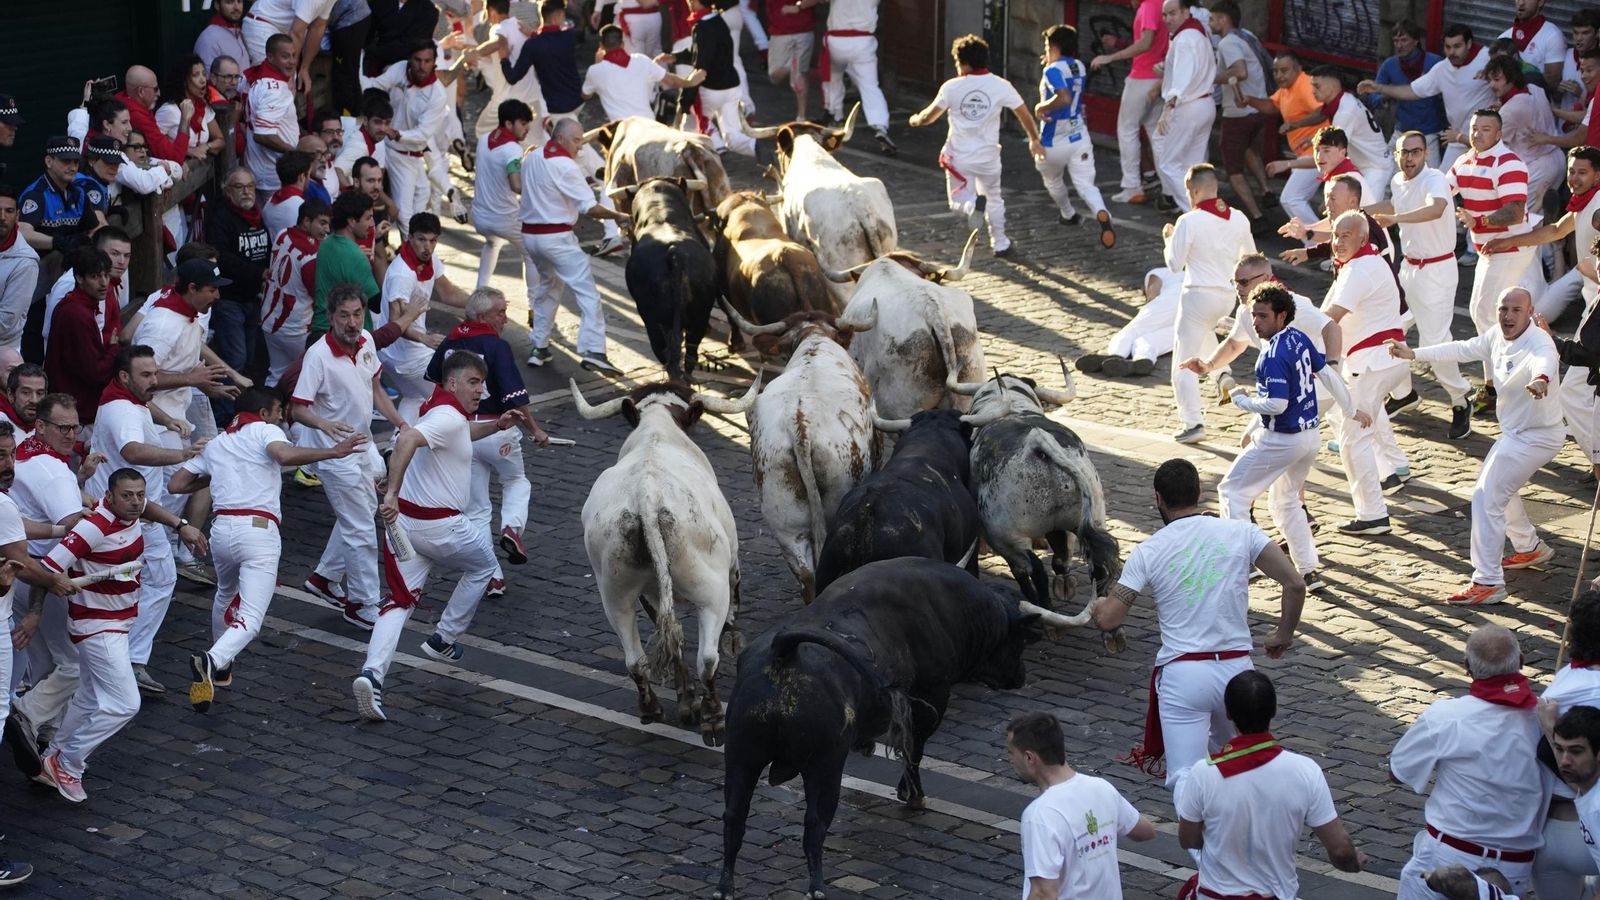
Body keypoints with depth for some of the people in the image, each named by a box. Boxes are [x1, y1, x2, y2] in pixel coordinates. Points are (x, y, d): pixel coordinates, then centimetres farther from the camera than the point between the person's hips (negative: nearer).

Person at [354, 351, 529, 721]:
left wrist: (496, 425, 28)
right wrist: (392, 494, -40)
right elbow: (406, 440, -35)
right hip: (439, 526, -8)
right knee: (483, 564, 22)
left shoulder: (441, 410, 16)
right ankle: (444, 640, 27)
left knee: (400, 601, 1)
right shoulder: (449, 417, -16)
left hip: (403, 522, 8)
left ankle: (373, 673, -20)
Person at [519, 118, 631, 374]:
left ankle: (539, 348, 24)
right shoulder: (565, 166, -15)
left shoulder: (531, 158, 9)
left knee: (544, 288, 24)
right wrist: (617, 216, -6)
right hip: (557, 237, -8)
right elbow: (590, 208, -19)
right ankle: (593, 351, -20)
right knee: (586, 292, -8)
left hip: (529, 234, 8)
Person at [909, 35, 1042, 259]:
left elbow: (929, 116, 0)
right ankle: (1000, 244, 26)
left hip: (959, 157, -1)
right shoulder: (1000, 86, -7)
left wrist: (916, 120, 24)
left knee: (959, 200, 14)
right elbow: (1024, 114, -1)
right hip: (988, 156, 1)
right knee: (994, 200, 24)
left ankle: (973, 205, -21)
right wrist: (1034, 140, 16)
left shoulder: (951, 87, -9)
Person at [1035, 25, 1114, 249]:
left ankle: (1068, 214, 44)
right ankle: (1102, 215, -33)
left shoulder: (1053, 71, -17)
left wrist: (1041, 108, -18)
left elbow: (1064, 98, -33)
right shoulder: (1079, 68, 8)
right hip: (1079, 137, 5)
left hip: (1053, 142, -5)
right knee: (1086, 184, -5)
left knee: (1052, 180, 25)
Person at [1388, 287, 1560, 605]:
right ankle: (1530, 548, 51)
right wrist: (1413, 354, 12)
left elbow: (1545, 360, -53)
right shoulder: (1498, 337, -2)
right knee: (1498, 487, 30)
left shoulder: (1538, 342, -29)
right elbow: (1463, 349, 12)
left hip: (1536, 436, -10)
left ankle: (1487, 582, -17)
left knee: (1487, 496, -17)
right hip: (1517, 432, 10)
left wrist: (1541, 379, -77)